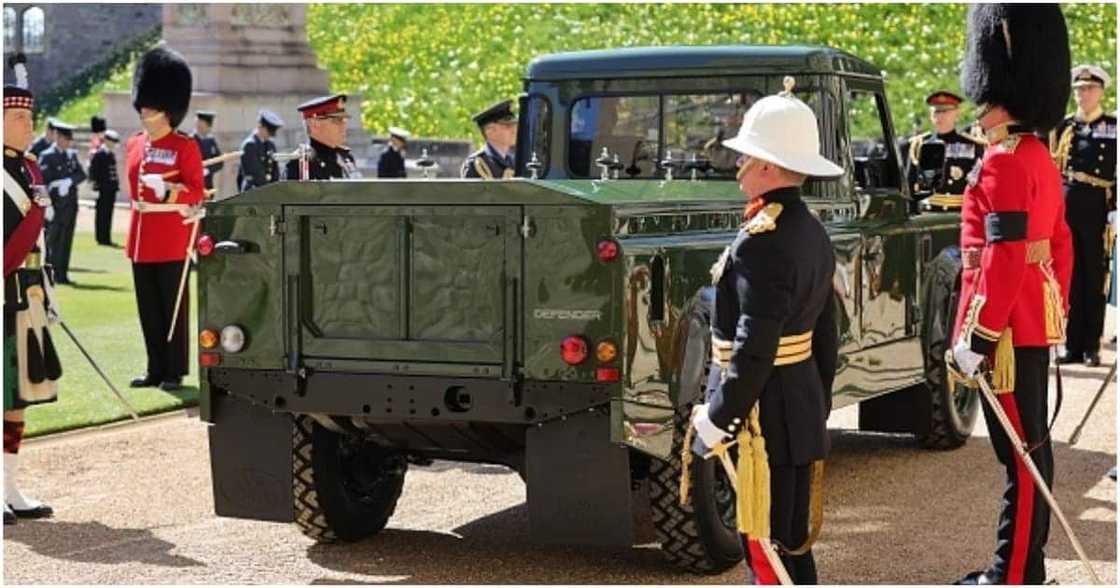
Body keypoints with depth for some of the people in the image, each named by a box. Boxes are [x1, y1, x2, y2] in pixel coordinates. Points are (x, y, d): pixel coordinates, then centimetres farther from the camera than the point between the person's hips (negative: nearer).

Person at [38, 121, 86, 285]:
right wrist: (47, 205, -18)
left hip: (71, 204, 6)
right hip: (56, 205, -6)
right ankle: (52, 274, 0)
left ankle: (63, 273, 11)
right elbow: (42, 182, -11)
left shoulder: (72, 155, 14)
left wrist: (69, 181, -15)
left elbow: (82, 174, 6)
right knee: (53, 240, -4)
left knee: (66, 241, 7)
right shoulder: (46, 157, -6)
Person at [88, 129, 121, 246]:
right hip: (102, 189, -8)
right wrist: (95, 185, -17)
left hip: (111, 189, 8)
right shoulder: (98, 154, -9)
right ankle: (102, 238, 2)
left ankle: (106, 239, 13)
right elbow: (93, 171, -13)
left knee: (108, 215, 9)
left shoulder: (111, 154, 15)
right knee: (102, 214, -2)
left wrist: (116, 185, 17)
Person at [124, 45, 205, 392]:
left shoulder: (185, 147, -7)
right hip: (141, 237, 6)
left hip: (172, 239, -6)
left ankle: (175, 372, 6)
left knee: (173, 308, 0)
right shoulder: (134, 145, 12)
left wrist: (168, 191, -26)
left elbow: (197, 192, -10)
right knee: (149, 309, 10)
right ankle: (156, 369, 18)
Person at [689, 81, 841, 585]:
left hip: (765, 412, -10)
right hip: (801, 406, 10)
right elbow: (826, 334, 16)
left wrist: (717, 416, -19)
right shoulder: (812, 232, 10)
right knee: (793, 541, 17)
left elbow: (754, 347, -25)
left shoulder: (761, 241, -21)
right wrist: (819, 404, 22)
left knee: (766, 546, -2)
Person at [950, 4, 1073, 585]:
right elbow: (1060, 245, 19)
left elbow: (1003, 260, -22)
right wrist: (1056, 312, 24)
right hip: (1035, 320, 10)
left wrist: (976, 336, -20)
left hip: (1008, 328, -10)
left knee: (1019, 452, -5)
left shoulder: (1003, 163, -17)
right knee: (1030, 446, 14)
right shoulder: (1039, 157, 14)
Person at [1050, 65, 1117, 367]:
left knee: (1095, 279, 2)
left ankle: (1092, 346, 7)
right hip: (1066, 207, 3)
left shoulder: (1113, 127, 2)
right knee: (1070, 277, 5)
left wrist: (1114, 211, -10)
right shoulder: (1064, 126, 11)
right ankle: (1073, 344, 11)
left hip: (1098, 210, -3)